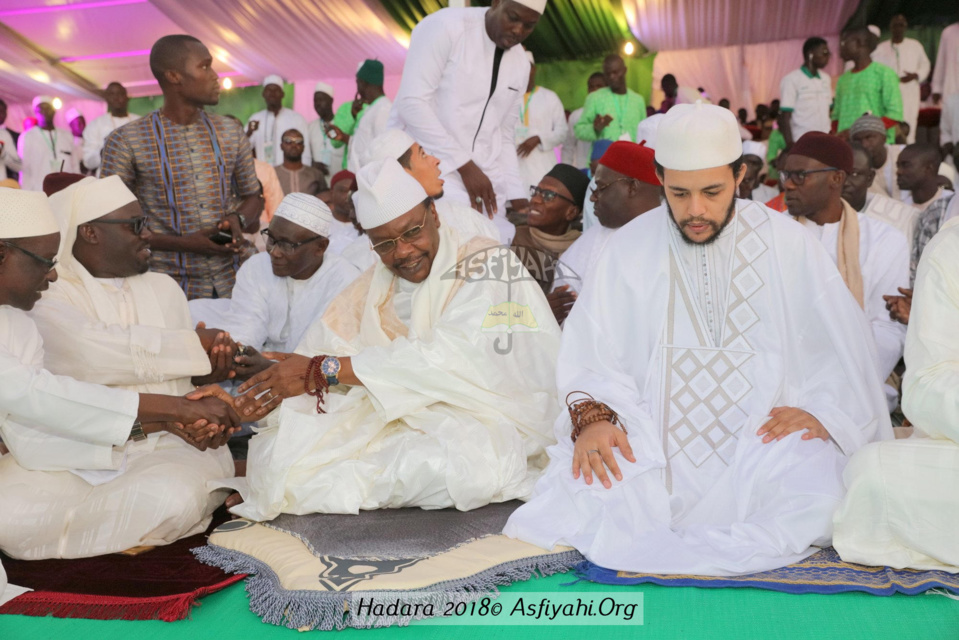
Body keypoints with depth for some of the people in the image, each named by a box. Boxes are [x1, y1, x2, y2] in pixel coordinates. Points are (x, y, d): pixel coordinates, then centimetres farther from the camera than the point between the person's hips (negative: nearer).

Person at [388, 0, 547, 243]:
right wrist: (465, 165, -19)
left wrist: (516, 195, 4)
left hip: (483, 177, 7)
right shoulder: (446, 26, -8)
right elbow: (412, 102, -17)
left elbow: (503, 138, 16)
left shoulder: (521, 64, 11)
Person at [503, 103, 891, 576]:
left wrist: (820, 412, -11)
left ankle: (646, 548, -28)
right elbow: (591, 355, 1)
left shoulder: (787, 244, 6)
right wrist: (592, 415, -18)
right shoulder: (628, 249, 7)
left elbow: (844, 353, 7)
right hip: (652, 445, 0)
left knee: (818, 495, -31)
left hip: (765, 443, 1)